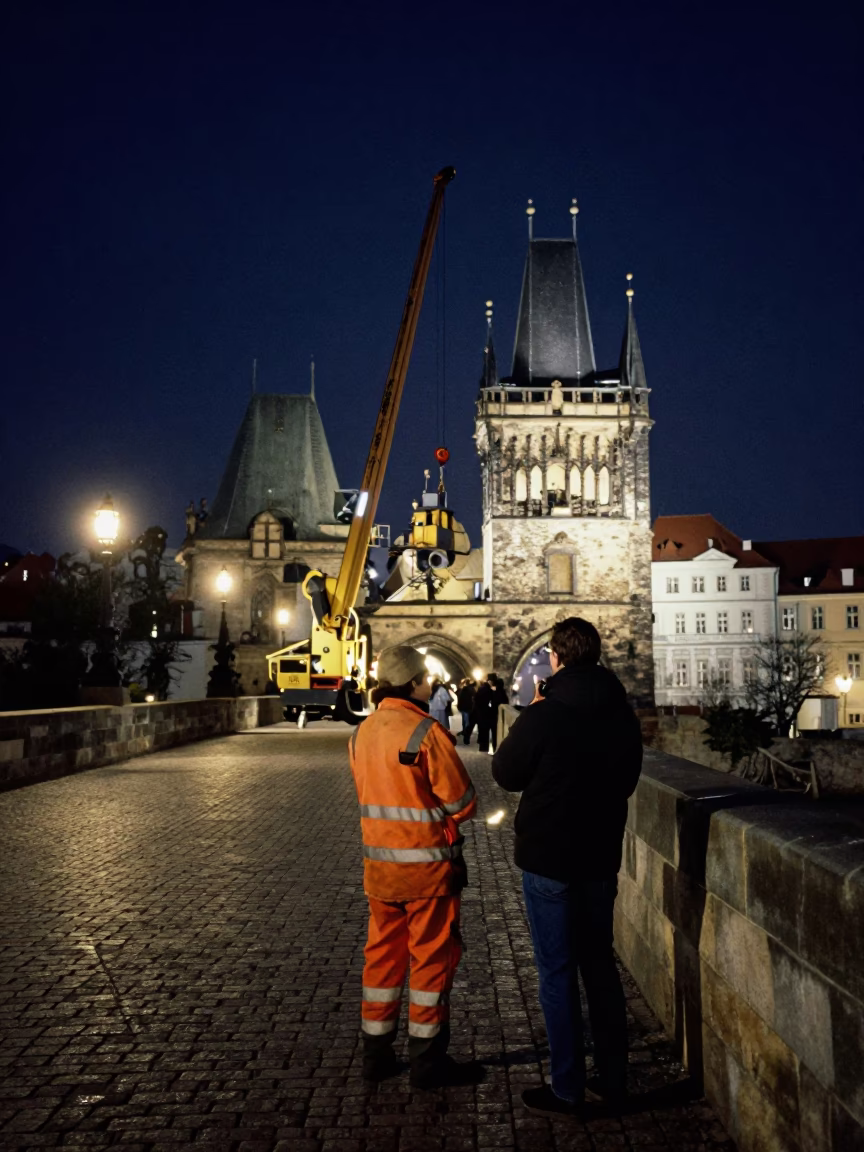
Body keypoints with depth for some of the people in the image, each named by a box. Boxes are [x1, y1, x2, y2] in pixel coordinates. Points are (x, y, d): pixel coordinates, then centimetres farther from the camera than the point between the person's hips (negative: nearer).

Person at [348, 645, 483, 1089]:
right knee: (432, 957, 6)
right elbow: (462, 803, -14)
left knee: (382, 954, 16)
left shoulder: (361, 734, 4)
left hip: (379, 864, 7)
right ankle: (427, 1060, 15)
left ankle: (376, 1052, 25)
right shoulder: (426, 732, -18)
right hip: (428, 865, -6)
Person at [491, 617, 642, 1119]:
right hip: (601, 856, 6)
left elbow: (507, 774, -6)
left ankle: (568, 1091, 14)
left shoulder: (544, 715, -20)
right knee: (600, 965, 18)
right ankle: (614, 1079, 27)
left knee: (557, 973, 5)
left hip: (549, 860, -5)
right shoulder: (623, 713, -1)